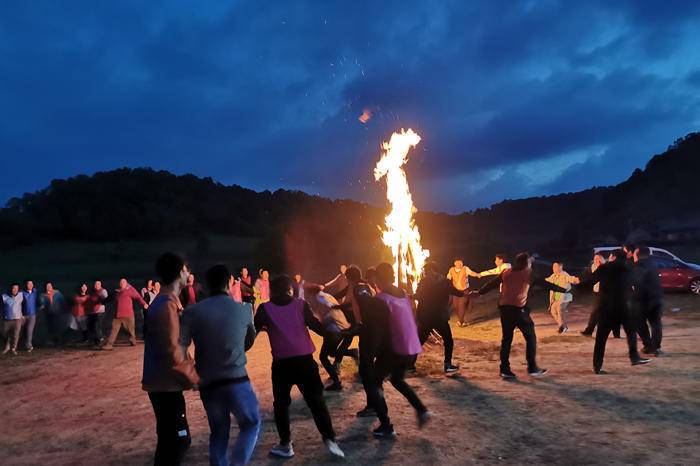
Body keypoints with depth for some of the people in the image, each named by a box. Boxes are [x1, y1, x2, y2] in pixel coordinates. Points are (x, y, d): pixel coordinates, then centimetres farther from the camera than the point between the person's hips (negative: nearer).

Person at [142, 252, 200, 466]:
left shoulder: (166, 302, 12)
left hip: (165, 382, 10)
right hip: (165, 384, -10)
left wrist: (190, 372, 14)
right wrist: (194, 376, -13)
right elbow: (172, 351, -25)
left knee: (172, 439, 18)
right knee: (176, 440, -2)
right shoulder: (167, 305, -20)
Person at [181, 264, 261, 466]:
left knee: (218, 432, 20)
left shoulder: (193, 312, -2)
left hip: (208, 383, 2)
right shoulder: (244, 309, 0)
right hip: (236, 380, -2)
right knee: (251, 424, 16)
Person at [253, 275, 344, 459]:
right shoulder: (300, 304, 2)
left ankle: (285, 445, 18)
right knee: (316, 400, 9)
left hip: (281, 362, -1)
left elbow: (252, 330, 2)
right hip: (305, 360, 1)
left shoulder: (265, 308, 1)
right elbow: (317, 326, -2)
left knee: (281, 403, 16)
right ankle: (330, 439, 3)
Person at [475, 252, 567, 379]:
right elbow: (545, 284, 3)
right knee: (531, 337, 9)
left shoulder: (506, 272, 14)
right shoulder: (528, 273, 2)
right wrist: (563, 290, 10)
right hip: (518, 309, -5)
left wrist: (479, 292, 30)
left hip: (504, 308, 5)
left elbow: (492, 284, 18)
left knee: (506, 339, 10)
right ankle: (532, 368, 9)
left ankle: (504, 369, 10)